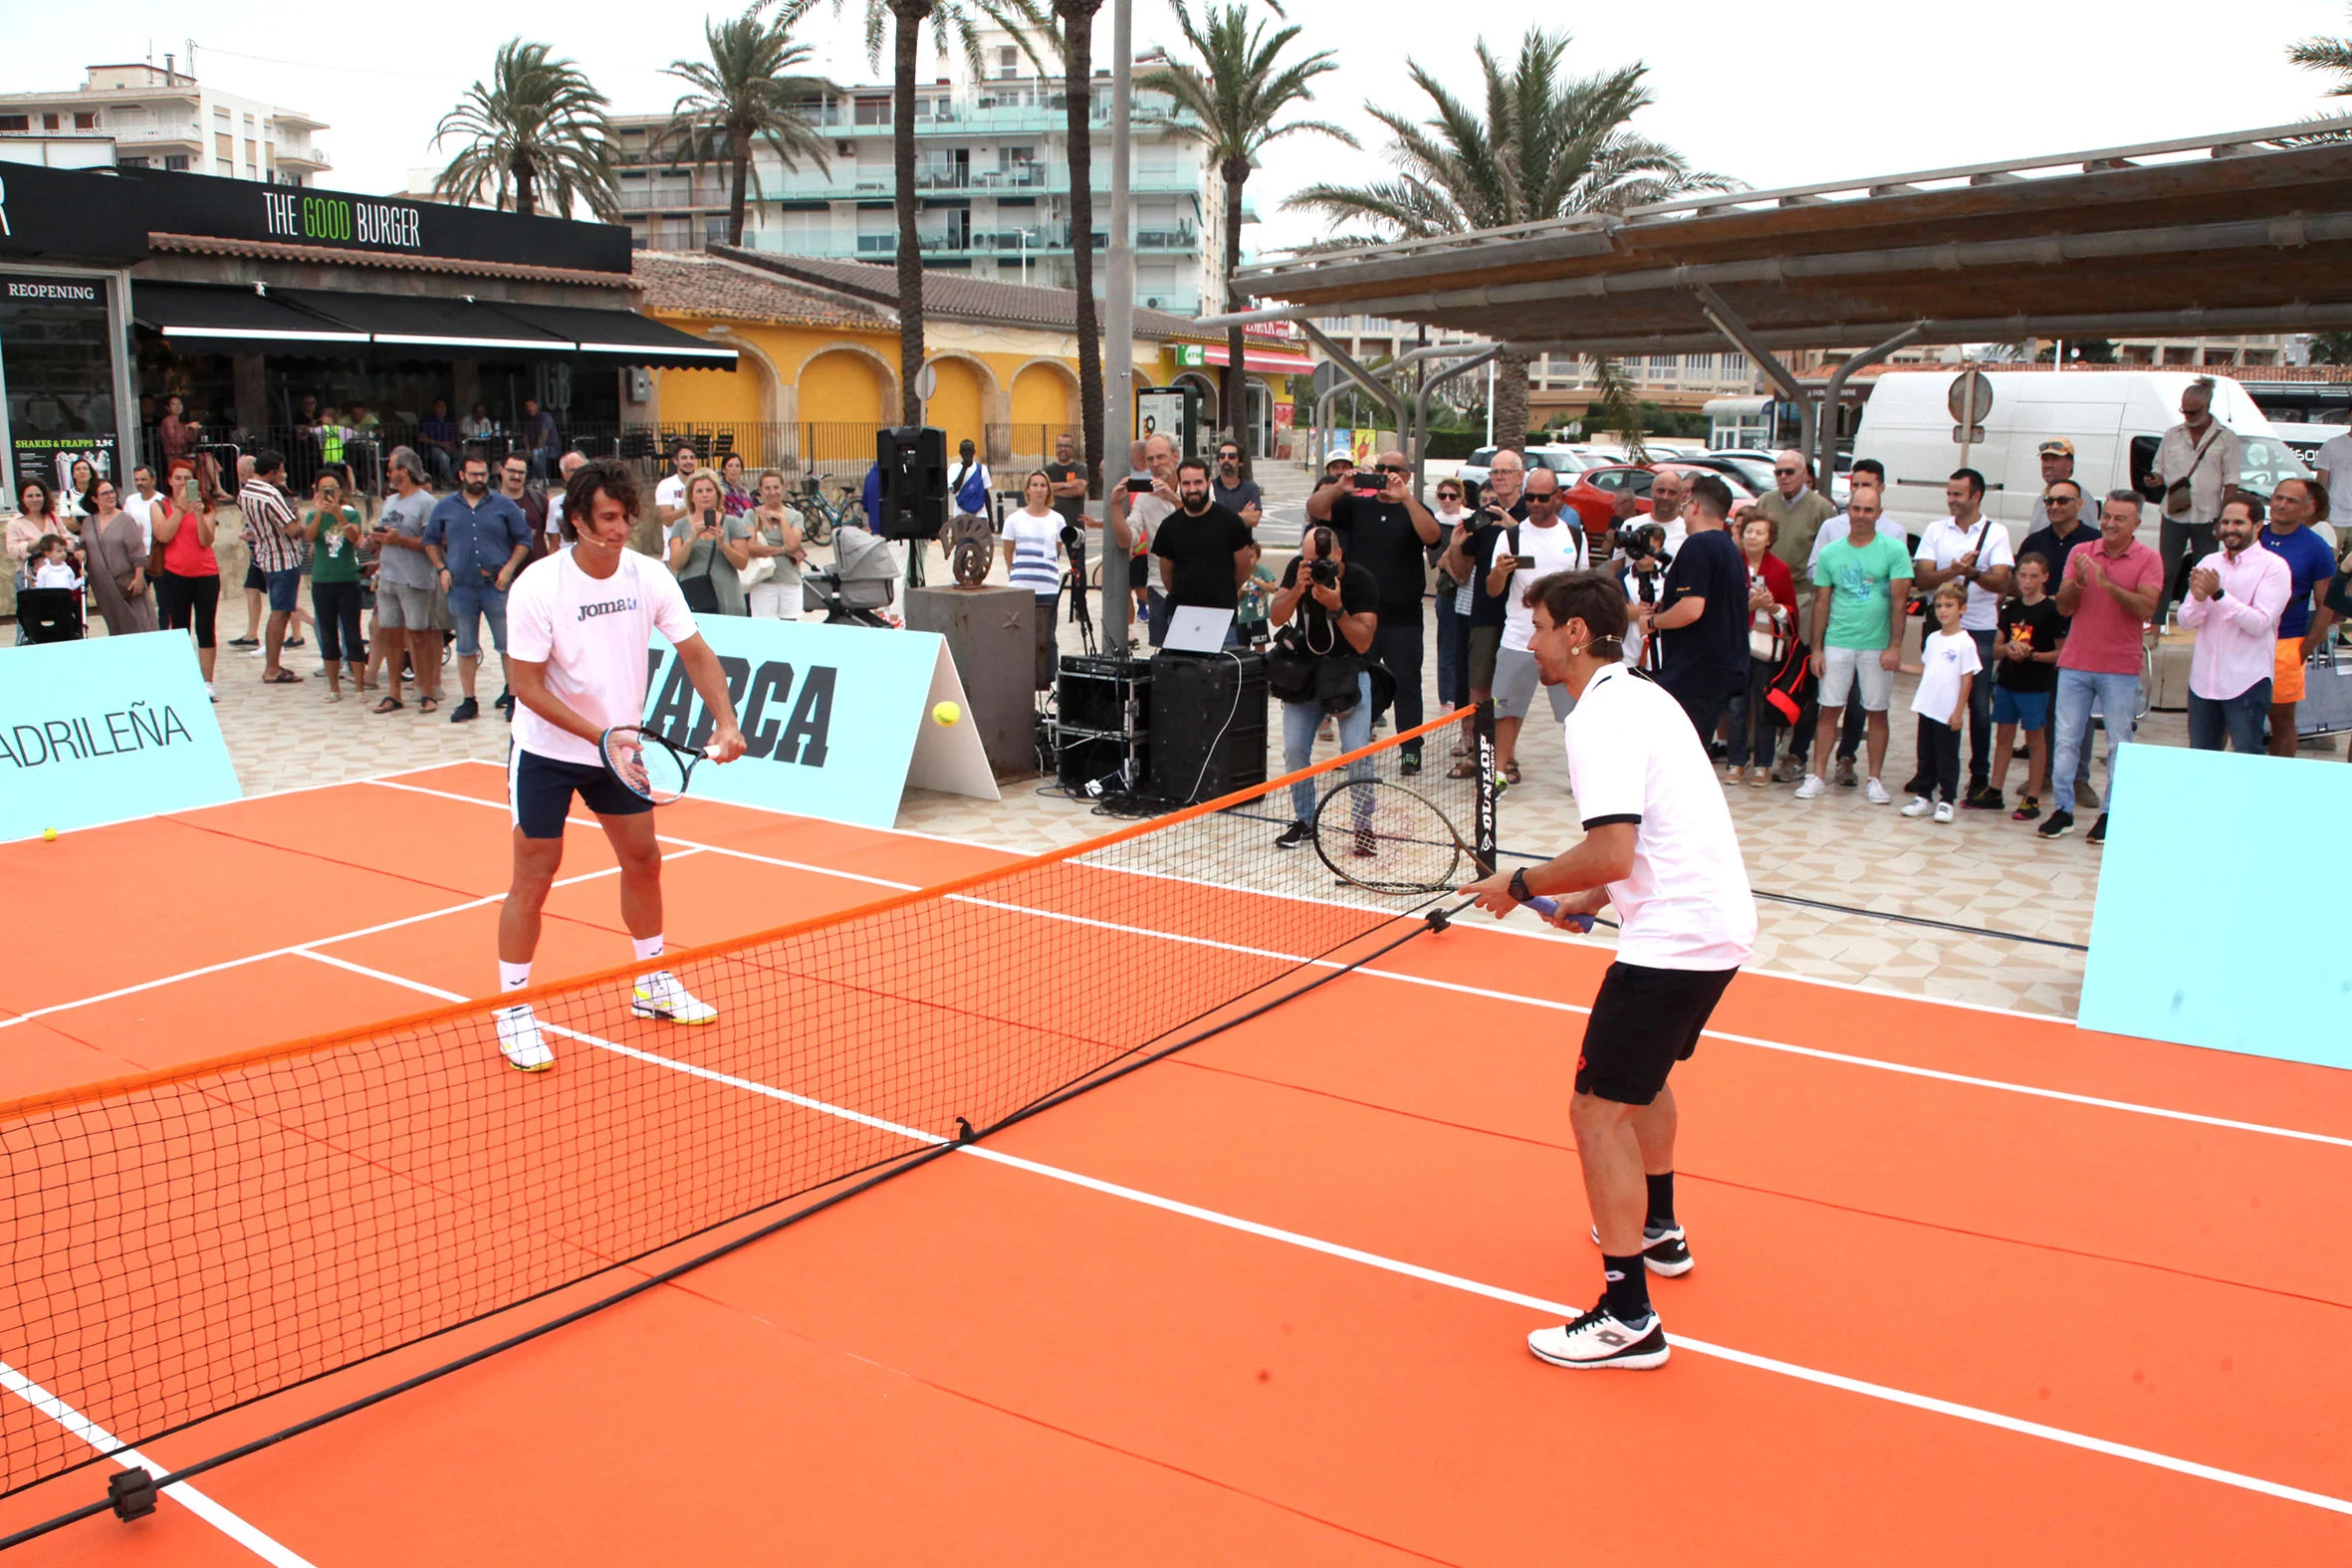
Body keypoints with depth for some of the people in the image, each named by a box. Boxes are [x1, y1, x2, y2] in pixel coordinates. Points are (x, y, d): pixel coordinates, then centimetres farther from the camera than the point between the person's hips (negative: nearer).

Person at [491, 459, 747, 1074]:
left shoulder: (650, 577, -8)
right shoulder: (537, 587, -20)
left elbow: (696, 653, -5)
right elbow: (526, 686, -19)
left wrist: (725, 722, -20)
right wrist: (600, 734, -26)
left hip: (618, 747, 5)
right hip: (547, 752, -5)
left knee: (643, 860, 12)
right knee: (534, 879, -2)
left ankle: (651, 985, 30)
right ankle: (512, 1012, 11)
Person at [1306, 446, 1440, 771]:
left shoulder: (1415, 511, 5)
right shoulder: (1356, 506, 9)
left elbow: (1431, 535, -16)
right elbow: (1314, 507, -2)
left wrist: (1405, 497, -25)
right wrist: (1341, 487, -19)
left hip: (1403, 619, -2)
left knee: (1406, 683, 1)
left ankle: (1411, 750, 8)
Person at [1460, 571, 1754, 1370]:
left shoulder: (1600, 717, -17)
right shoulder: (1642, 695, 14)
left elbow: (1612, 852, -27)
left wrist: (1524, 884, -13)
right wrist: (1589, 900, 18)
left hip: (1675, 939, -11)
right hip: (1718, 921, 11)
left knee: (1600, 1110, -6)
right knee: (1643, 1074, 30)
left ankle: (1629, 1318, -1)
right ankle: (1658, 1231, 48)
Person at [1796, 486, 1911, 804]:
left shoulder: (1894, 550, -2)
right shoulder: (1830, 553, 6)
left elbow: (1899, 600, -5)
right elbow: (1821, 603, 8)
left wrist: (1894, 645, -12)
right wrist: (1816, 648, 3)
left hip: (1878, 646, -2)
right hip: (1837, 643, 2)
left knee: (1876, 713, 5)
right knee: (1829, 709, 2)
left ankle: (1873, 780, 12)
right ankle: (1816, 776, 7)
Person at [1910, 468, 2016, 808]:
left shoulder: (1996, 533, 3)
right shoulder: (1936, 530, 7)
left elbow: (2001, 581, -9)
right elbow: (1922, 579, -4)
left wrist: (1972, 573, -28)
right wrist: (1953, 571, -22)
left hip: (1981, 630, -2)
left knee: (1980, 705, 0)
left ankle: (1980, 777, 8)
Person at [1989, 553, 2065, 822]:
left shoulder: (2051, 610, -7)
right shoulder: (2011, 608, 9)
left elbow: (2061, 653, -8)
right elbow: (1995, 648, 9)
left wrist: (2032, 654, -21)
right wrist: (2008, 648, -12)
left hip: (2036, 685, -6)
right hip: (2007, 680, 6)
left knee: (2035, 739, 2)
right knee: (2003, 736, 11)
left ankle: (2032, 799, 6)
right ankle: (1995, 791, 19)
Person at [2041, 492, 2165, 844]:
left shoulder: (2148, 559, -2)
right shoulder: (2080, 553, 6)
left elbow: (2147, 608, -15)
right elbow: (2063, 607, 2)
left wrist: (2109, 585, -25)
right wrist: (2078, 583, -17)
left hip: (2121, 668, -3)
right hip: (2075, 663, 3)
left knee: (2119, 745, 4)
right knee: (2066, 739, 4)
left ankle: (2111, 814, 11)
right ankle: (2062, 810, 12)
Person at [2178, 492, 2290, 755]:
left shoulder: (2274, 566, -5)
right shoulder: (2208, 563, 11)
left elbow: (2259, 623, -16)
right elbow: (2185, 620, 5)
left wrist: (2219, 594, -22)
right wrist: (2198, 598, -16)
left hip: (2246, 682, -5)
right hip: (2202, 679, 5)